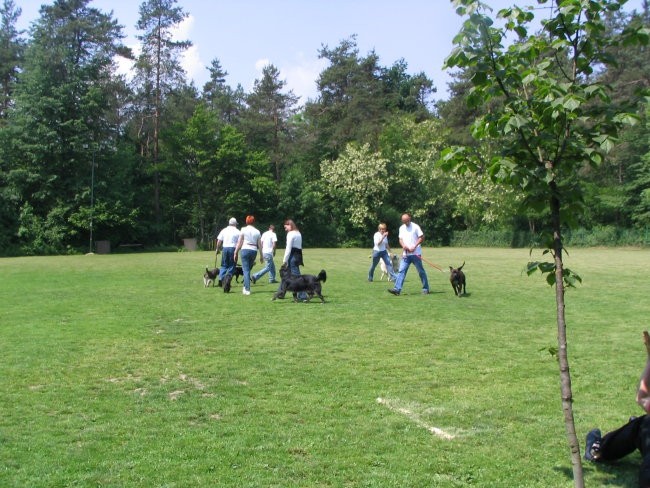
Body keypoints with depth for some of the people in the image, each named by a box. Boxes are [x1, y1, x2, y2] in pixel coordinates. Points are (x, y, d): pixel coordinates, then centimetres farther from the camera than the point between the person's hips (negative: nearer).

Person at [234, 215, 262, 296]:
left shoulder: (244, 230, 0)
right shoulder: (257, 232, 8)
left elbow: (239, 243, -1)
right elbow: (260, 245, 9)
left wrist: (236, 253, 6)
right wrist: (261, 256, 15)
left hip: (245, 250, -3)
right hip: (254, 251, 3)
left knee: (246, 270, -3)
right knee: (248, 269, 17)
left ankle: (247, 289, -9)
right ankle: (245, 287, 20)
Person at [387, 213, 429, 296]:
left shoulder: (415, 227, -5)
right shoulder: (401, 228, 12)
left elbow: (422, 237, -7)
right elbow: (400, 239, 14)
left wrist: (414, 247, -15)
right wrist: (403, 245, -8)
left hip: (415, 253, -4)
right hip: (405, 254, 4)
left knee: (421, 271, 5)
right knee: (401, 271, -6)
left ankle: (425, 288, 16)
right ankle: (397, 289, -12)